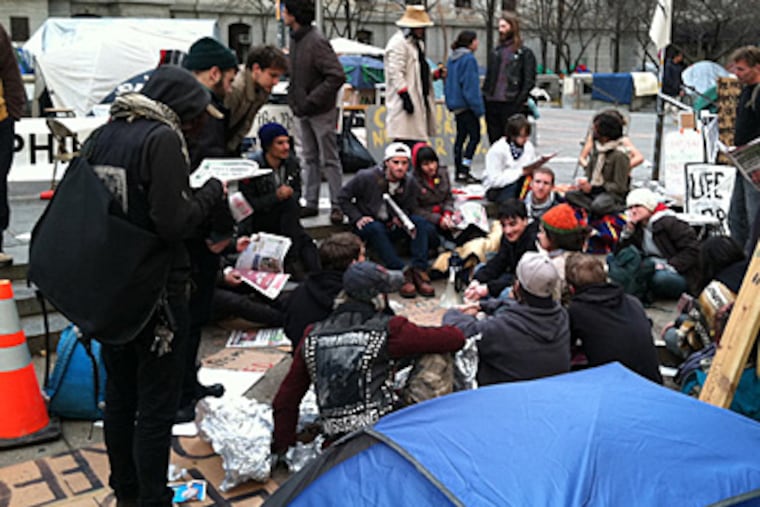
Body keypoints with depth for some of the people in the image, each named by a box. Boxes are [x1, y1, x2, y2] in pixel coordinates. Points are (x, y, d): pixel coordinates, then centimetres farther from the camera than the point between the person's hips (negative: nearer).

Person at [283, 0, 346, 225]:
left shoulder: (317, 42, -18)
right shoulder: (295, 38, 8)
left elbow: (337, 76, -23)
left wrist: (313, 99, -21)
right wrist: (294, 99, 7)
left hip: (320, 112, -9)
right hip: (302, 112, 9)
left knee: (329, 159, 0)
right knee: (309, 159, 14)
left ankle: (337, 205, 7)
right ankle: (311, 203, 23)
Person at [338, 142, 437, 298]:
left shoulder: (410, 183, -1)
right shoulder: (367, 177, -12)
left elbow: (412, 210, 9)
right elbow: (344, 197, -3)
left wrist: (401, 219, -15)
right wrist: (357, 218, -15)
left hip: (393, 226, 4)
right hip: (368, 223, -4)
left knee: (421, 222, -22)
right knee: (376, 228, -39)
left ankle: (419, 271, -32)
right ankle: (401, 274, -41)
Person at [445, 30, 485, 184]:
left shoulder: (452, 59, 14)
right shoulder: (469, 59, -13)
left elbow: (448, 83, 19)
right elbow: (471, 86, -17)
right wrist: (478, 107, -14)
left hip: (456, 105, 9)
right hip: (466, 105, -9)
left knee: (461, 136, 11)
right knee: (474, 136, -6)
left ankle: (459, 172, 12)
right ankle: (463, 171, -12)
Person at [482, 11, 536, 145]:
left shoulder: (524, 53, 0)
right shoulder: (495, 51, 17)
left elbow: (529, 81, -5)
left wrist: (520, 102, -13)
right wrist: (484, 97, 9)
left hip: (511, 105, -6)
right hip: (492, 104, 6)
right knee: (494, 141, 9)